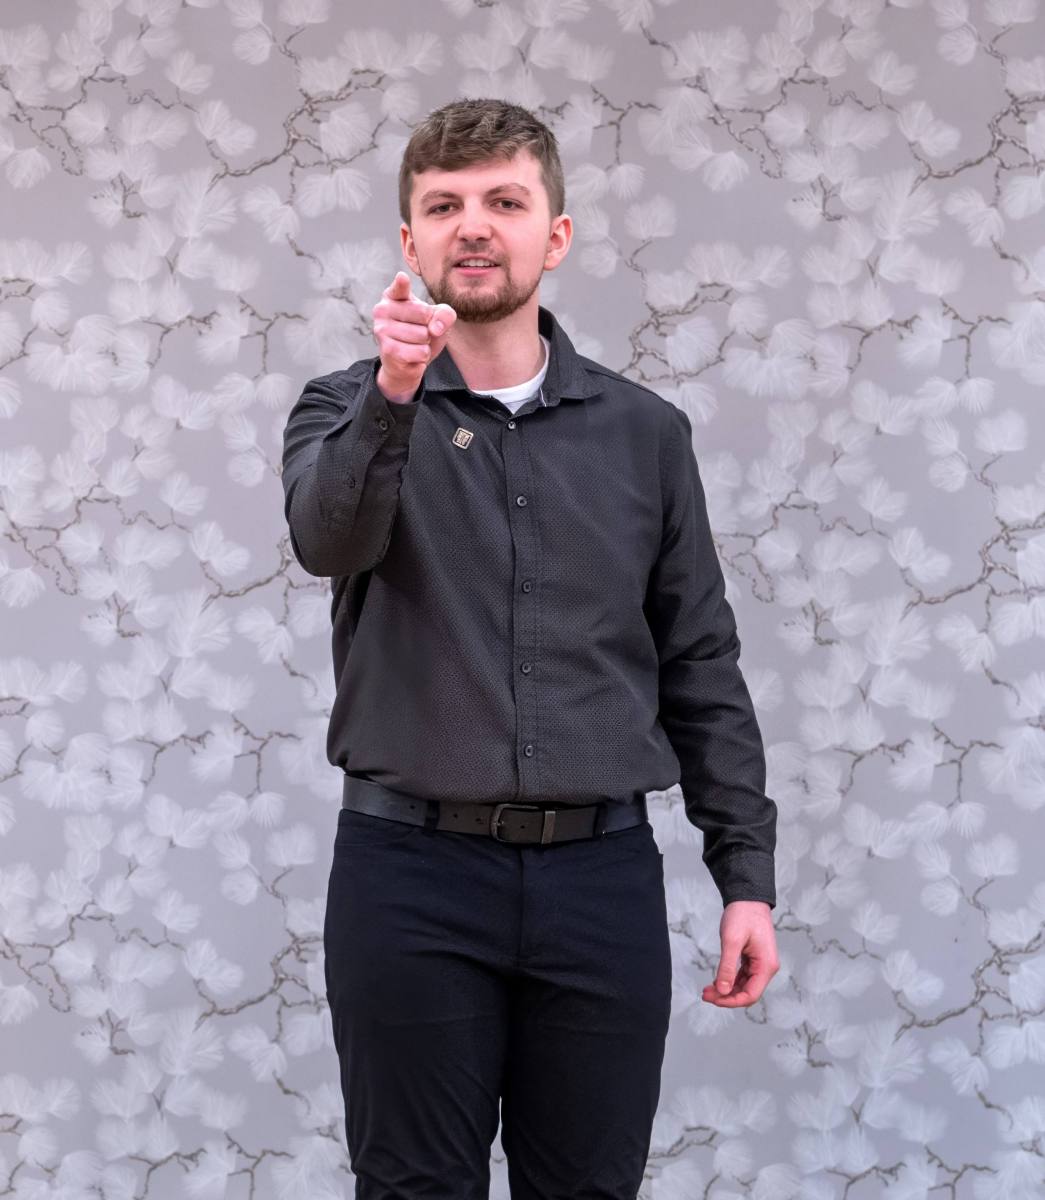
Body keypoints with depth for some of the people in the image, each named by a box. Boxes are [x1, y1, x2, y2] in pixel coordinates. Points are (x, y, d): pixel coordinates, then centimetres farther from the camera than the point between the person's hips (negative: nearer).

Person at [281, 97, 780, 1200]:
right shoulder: (348, 409, 3)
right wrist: (392, 396, -39)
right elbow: (327, 539, -20)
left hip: (603, 873, 2)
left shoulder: (645, 432, 8)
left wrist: (745, 874, 4)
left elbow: (701, 669, 10)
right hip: (410, 872, -1)